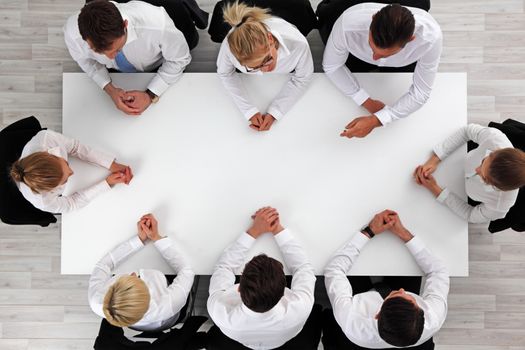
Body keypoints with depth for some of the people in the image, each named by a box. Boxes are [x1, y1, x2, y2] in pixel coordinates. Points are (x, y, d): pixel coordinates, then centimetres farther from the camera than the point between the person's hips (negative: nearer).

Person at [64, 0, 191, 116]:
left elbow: (179, 59, -28)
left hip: (157, 67, -1)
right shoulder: (72, 32, -41)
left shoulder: (157, 24, -50)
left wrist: (150, 95, -33)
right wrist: (110, 89, -31)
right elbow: (84, 59, -15)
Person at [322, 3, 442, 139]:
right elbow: (331, 66, -26)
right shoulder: (348, 23, -46)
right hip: (359, 56, 0)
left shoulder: (431, 37, -45)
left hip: (402, 64, 0)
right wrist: (367, 102, -32)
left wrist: (376, 120, -42)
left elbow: (420, 93, -32)